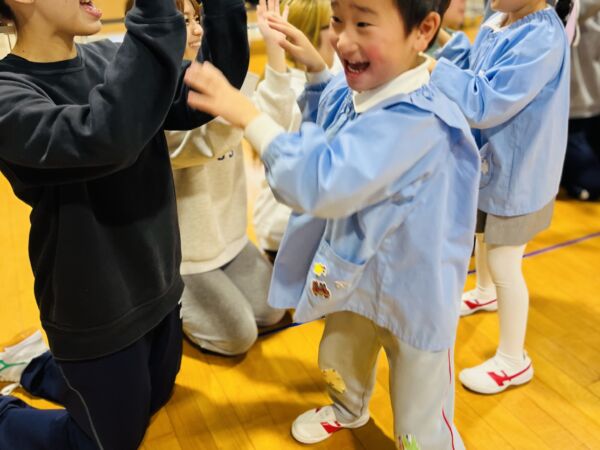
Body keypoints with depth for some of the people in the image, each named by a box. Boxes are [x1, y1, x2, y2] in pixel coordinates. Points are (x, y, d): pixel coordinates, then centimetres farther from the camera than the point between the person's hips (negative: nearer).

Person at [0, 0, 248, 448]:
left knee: (153, 400, 27)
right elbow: (106, 137, -42)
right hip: (95, 313, -6)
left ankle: (38, 365, 44)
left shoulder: (108, 60, -4)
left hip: (158, 286, 6)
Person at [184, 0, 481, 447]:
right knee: (339, 363, 34)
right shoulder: (355, 92, -5)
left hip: (412, 297, -8)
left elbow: (324, 183, -41)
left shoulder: (416, 119, -34)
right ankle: (349, 411, 66)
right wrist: (317, 70, 7)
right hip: (354, 274, 9)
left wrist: (247, 115, -36)